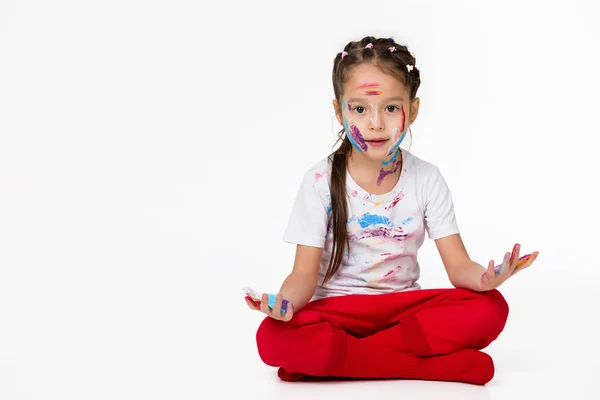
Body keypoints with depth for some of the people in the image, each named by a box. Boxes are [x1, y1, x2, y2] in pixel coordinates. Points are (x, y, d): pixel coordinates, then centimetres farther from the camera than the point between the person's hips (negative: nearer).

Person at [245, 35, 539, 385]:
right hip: (337, 310, -2)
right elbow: (305, 272, -10)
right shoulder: (321, 181, -8)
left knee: (490, 309, -25)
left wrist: (484, 277, -31)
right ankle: (437, 363, -28)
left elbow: (458, 266, -6)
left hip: (404, 308, 2)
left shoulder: (427, 179, -2)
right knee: (274, 338, -34)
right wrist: (285, 300, -35)